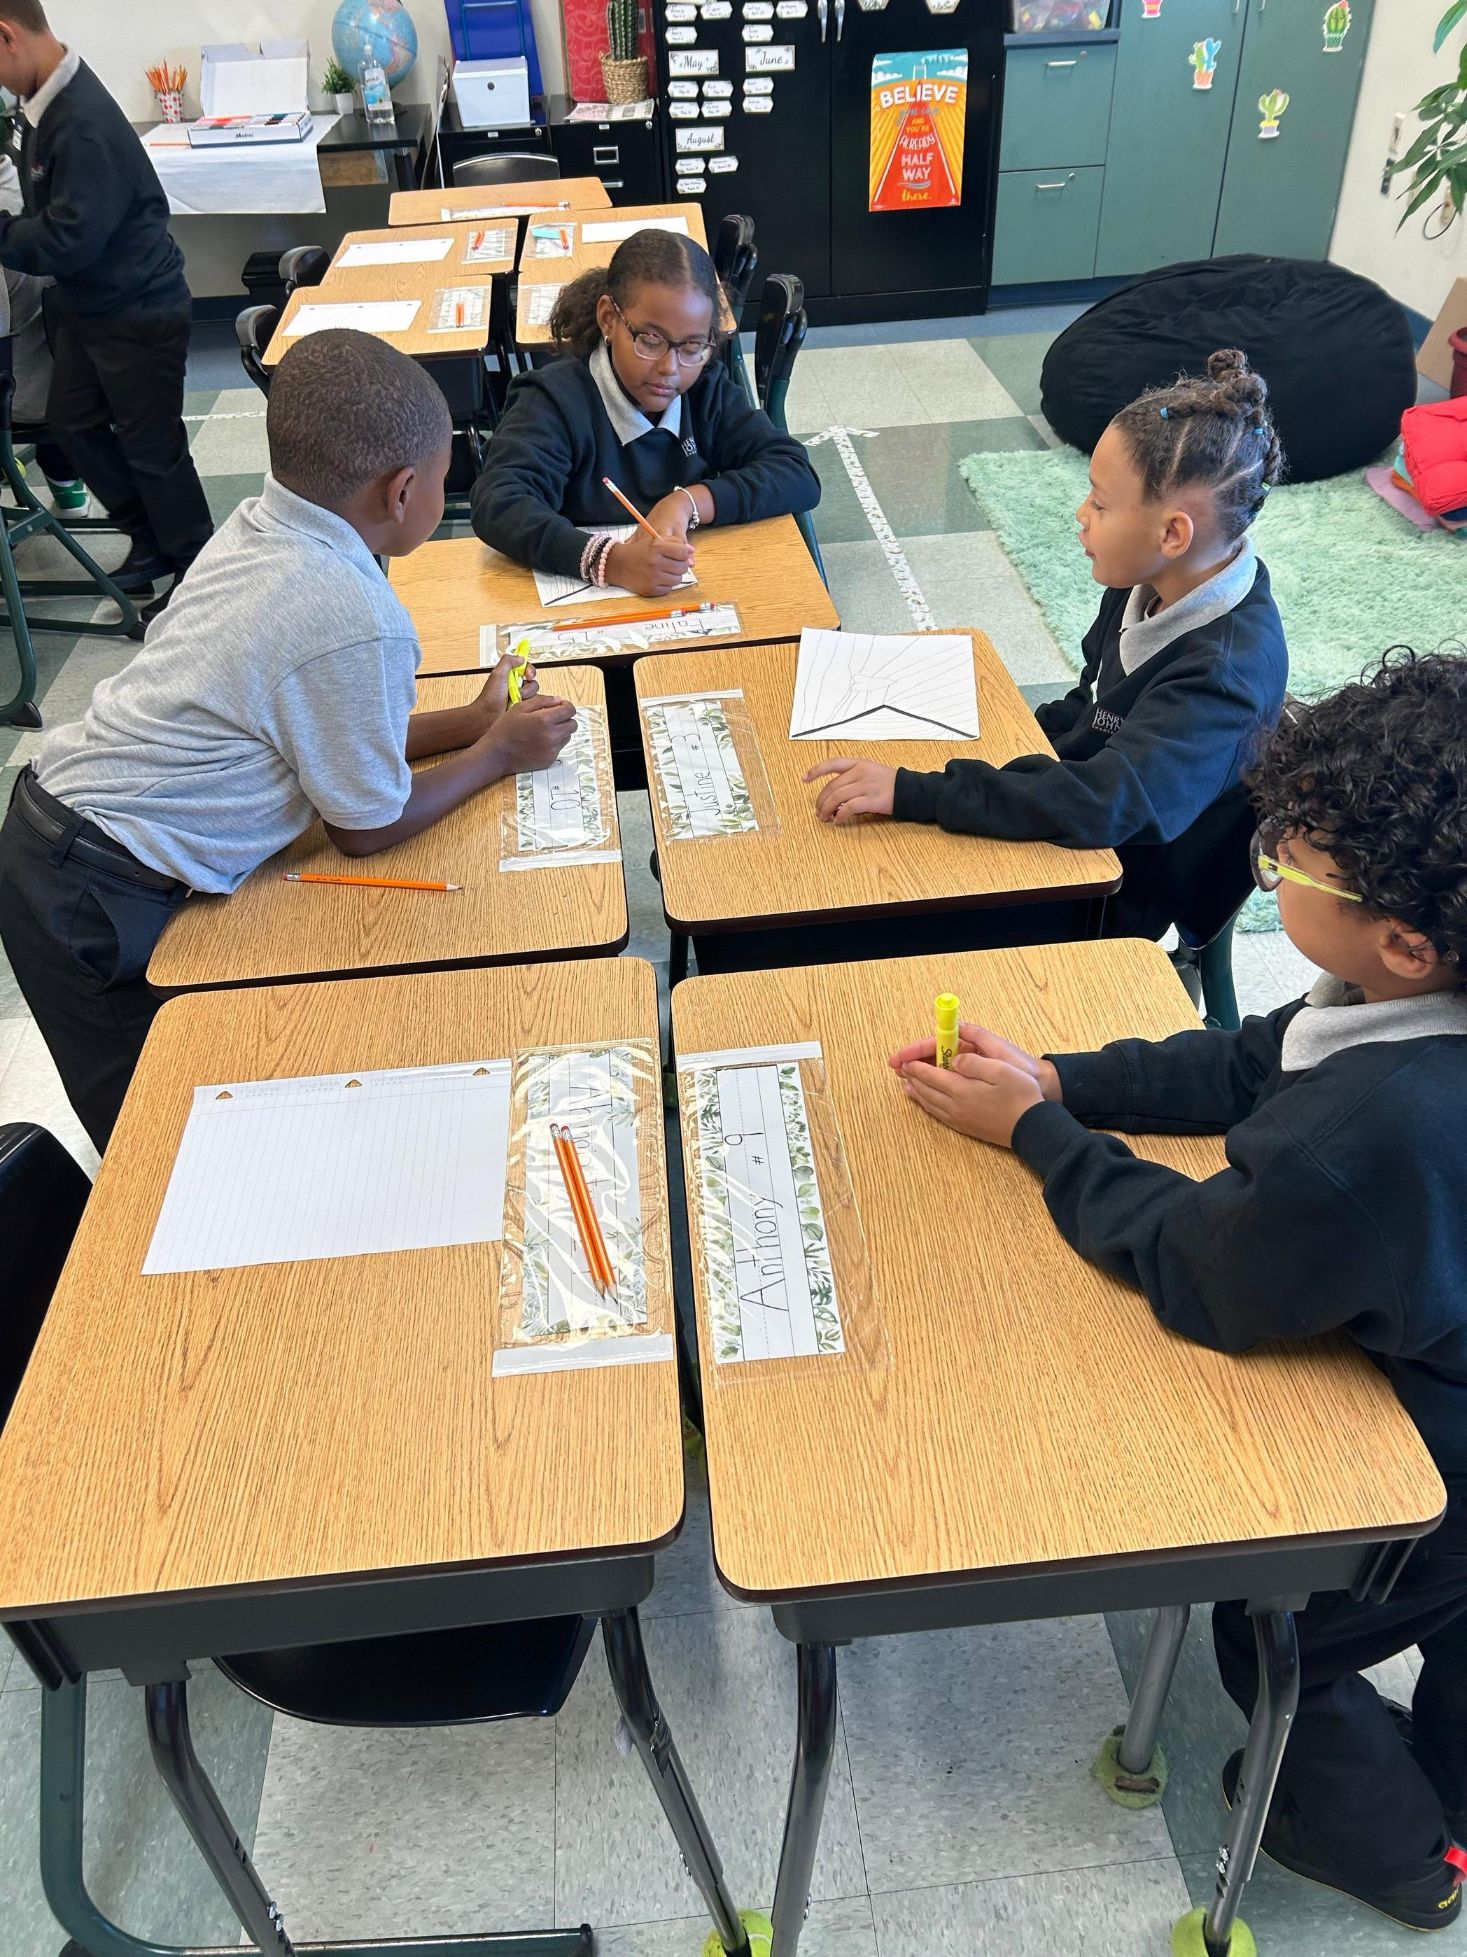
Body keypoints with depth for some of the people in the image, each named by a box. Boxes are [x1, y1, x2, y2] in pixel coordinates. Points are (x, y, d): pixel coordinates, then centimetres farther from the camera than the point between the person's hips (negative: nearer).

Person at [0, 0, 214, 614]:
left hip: (138, 313, -10)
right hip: (87, 305, 10)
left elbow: (67, 241, -26)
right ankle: (152, 540, 30)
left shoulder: (84, 125, -25)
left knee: (152, 448, 1)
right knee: (72, 422, 17)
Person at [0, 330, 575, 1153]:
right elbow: (368, 828, -10)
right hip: (99, 906, -8)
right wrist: (498, 754, 3)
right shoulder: (363, 623, -24)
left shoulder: (255, 529, 2)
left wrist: (470, 720, 12)